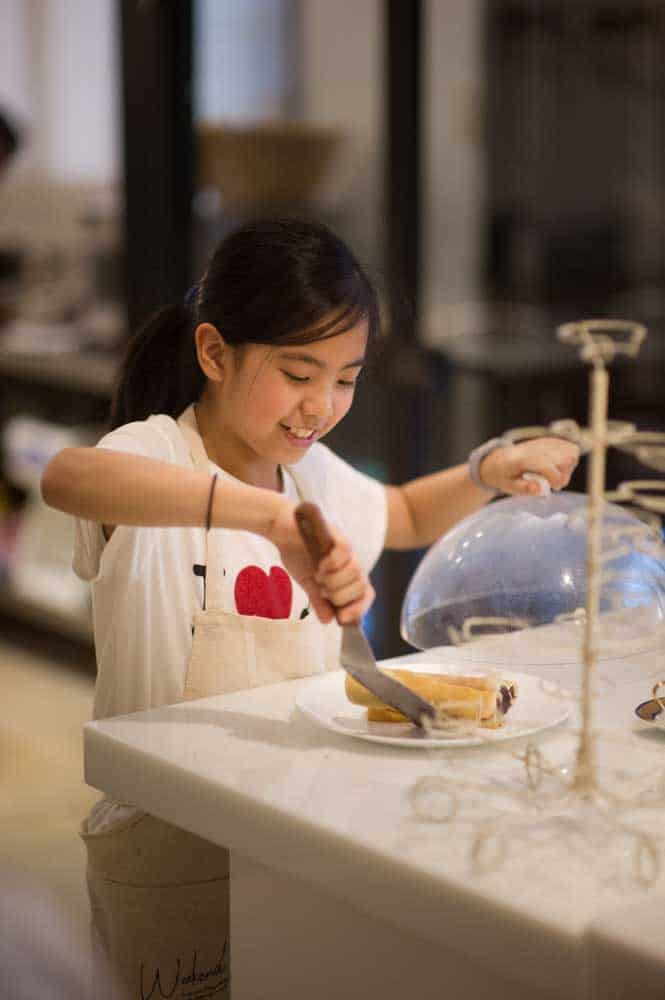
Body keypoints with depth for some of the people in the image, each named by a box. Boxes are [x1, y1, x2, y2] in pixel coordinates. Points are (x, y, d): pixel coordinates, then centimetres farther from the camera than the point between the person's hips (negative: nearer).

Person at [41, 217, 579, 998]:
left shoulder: (315, 473, 9)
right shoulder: (156, 453, -13)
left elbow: (410, 517, 30)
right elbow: (66, 477, -39)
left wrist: (489, 471, 9)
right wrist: (272, 516, -48)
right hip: (172, 845, -6)